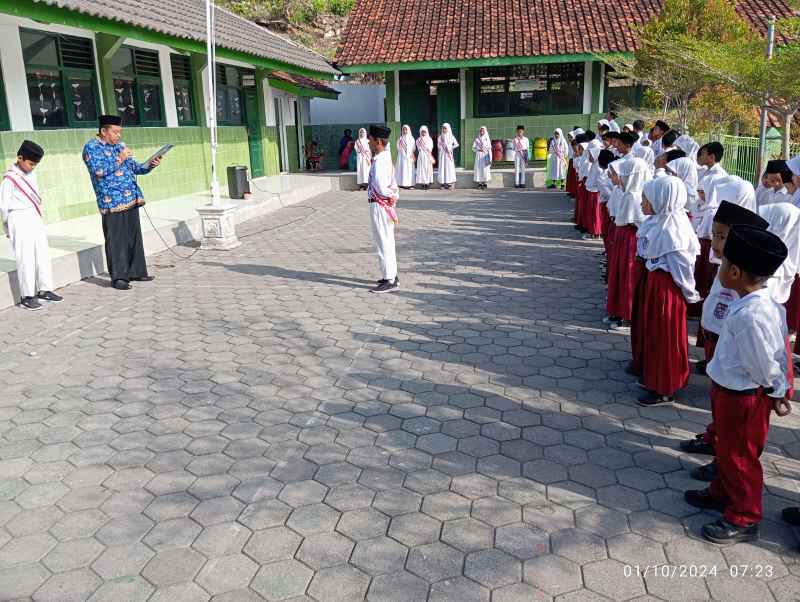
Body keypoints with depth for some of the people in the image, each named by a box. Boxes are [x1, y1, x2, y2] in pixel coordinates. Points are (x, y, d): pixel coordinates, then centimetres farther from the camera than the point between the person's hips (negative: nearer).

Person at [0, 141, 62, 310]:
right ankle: (27, 296, 1)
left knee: (43, 254, 9)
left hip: (35, 218, 7)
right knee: (26, 258, -5)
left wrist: (39, 217, 11)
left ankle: (45, 290, 18)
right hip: (20, 220, -7)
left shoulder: (31, 173, 8)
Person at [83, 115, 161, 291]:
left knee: (134, 237, 10)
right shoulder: (91, 147, -2)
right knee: (116, 240, -4)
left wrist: (150, 165, 2)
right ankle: (118, 277, 2)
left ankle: (136, 271, 19)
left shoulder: (120, 145, 18)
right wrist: (119, 159, -16)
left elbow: (134, 168, 20)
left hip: (131, 199, 7)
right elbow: (98, 171, -16)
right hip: (112, 202, -7)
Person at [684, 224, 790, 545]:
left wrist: (777, 393, -7)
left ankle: (744, 519, 29)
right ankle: (722, 493, 48)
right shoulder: (761, 302, -3)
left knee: (739, 457, 10)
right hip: (729, 390, 9)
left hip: (744, 398, -9)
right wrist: (778, 390, 14)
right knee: (726, 448, 27)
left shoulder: (750, 314, -33)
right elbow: (777, 353, 6)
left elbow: (765, 365, -24)